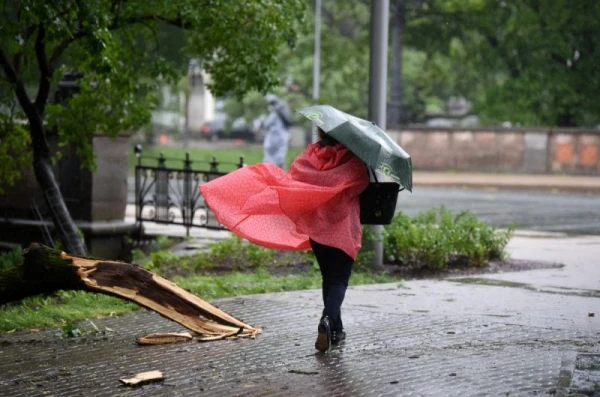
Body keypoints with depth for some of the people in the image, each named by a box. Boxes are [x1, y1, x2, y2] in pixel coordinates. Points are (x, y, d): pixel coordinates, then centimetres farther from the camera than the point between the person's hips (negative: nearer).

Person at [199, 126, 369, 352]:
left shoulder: (308, 157, -1)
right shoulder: (353, 159, -9)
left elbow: (287, 180, -2)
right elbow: (364, 183, -11)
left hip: (316, 228, 3)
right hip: (344, 230, -3)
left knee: (328, 278, 17)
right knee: (339, 280, -2)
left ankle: (336, 329, 21)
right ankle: (328, 318, -29)